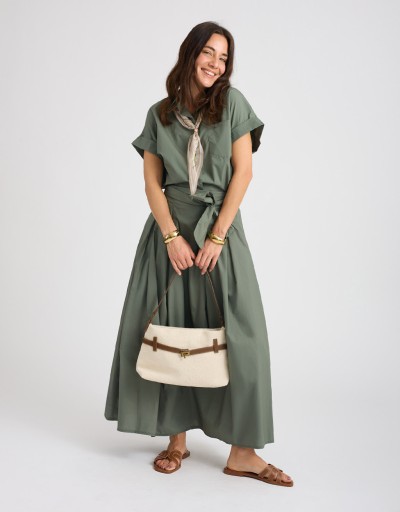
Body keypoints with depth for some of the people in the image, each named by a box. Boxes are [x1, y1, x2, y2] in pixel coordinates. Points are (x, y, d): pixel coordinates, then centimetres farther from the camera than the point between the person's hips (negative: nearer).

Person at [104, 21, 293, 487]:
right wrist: (172, 236, -11)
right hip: (169, 229, 2)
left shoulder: (232, 102, 4)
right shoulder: (160, 114, 8)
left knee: (238, 335, -6)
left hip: (219, 228, -1)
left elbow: (243, 172, -2)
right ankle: (177, 438, 16)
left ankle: (242, 452, 0)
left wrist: (216, 237, -10)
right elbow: (151, 181, 3)